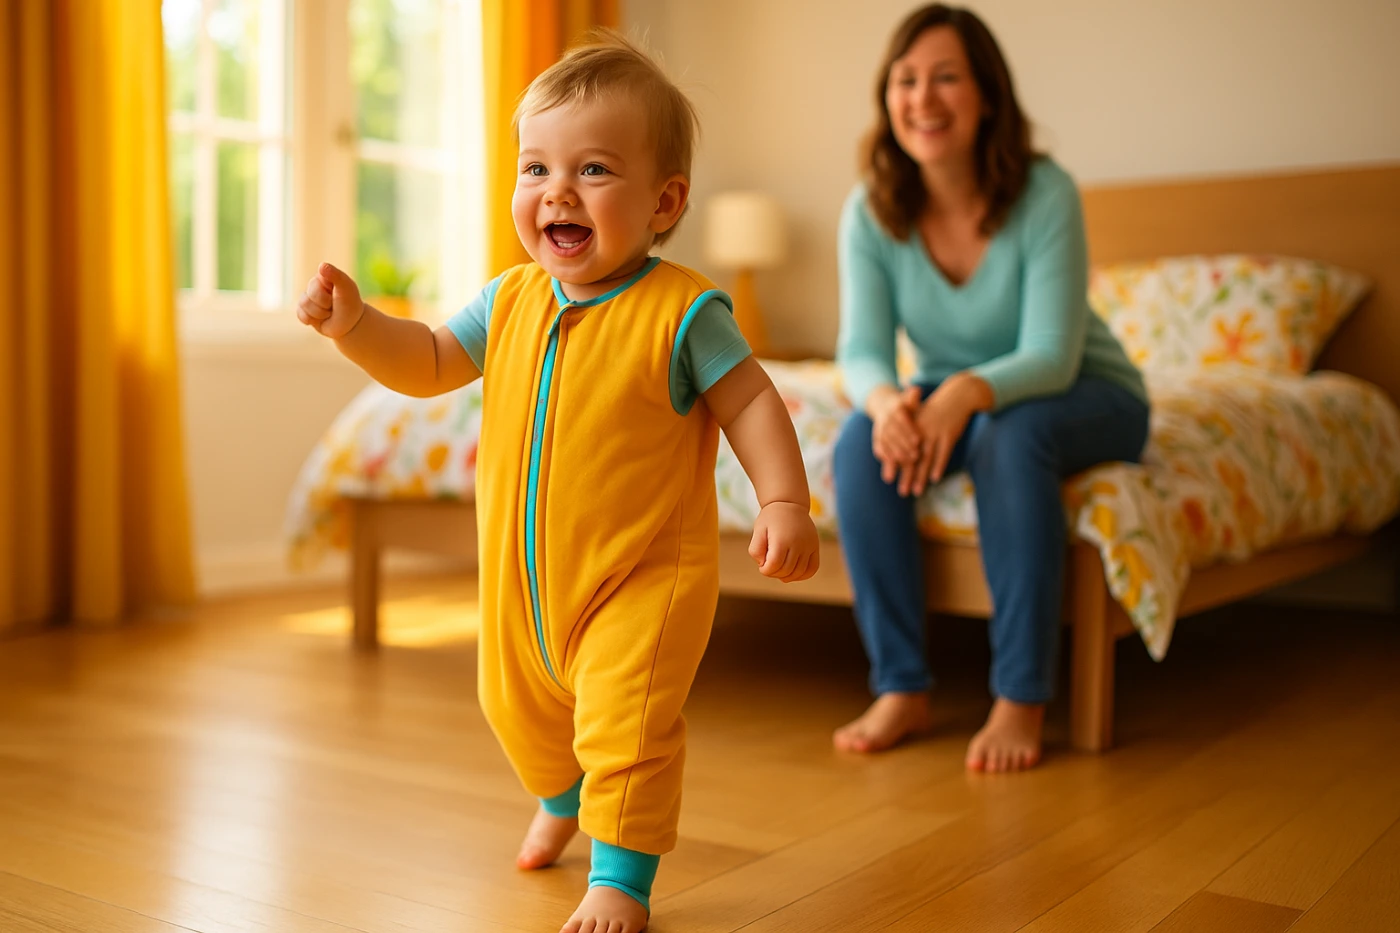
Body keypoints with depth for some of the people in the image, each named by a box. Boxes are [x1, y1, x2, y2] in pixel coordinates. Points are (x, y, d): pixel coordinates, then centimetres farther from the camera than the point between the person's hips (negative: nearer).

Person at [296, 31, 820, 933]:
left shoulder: (680, 310, -15)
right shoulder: (511, 302, 0)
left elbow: (752, 402, -12)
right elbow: (427, 364, 10)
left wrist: (784, 503, -22)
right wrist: (355, 324, -6)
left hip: (643, 574, -6)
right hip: (526, 575, 7)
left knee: (625, 723, -12)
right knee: (521, 708, 24)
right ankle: (560, 800, 55)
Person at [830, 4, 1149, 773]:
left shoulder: (1045, 193, -24)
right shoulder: (870, 212, -14)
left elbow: (1052, 356, -28)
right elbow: (862, 350, -17)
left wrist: (965, 392, -49)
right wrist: (886, 398, -42)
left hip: (1083, 398, -3)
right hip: (952, 396, 4)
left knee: (1011, 434, -36)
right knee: (861, 443, -26)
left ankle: (1021, 700, -28)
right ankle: (901, 689, -19)